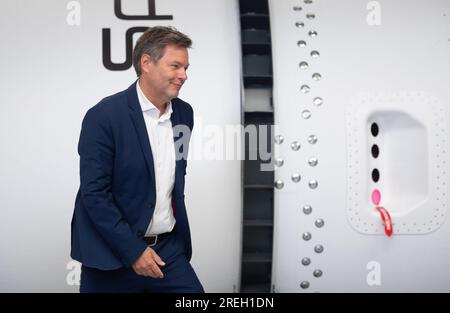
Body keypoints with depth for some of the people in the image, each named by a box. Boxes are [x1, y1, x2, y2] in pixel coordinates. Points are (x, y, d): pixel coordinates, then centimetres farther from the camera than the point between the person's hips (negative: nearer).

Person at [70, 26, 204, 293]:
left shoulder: (184, 113, 4)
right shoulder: (104, 115, -13)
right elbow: (94, 193, -15)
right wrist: (133, 250, -14)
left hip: (168, 249, 5)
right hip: (113, 255, -4)